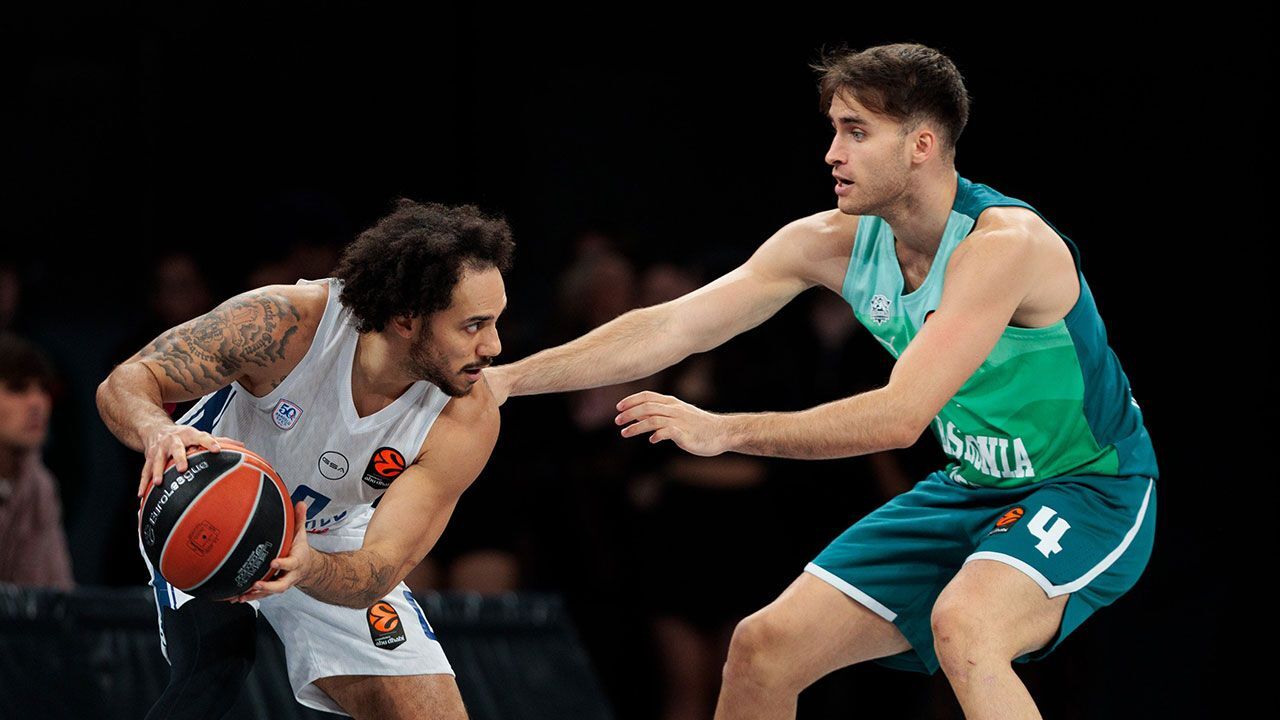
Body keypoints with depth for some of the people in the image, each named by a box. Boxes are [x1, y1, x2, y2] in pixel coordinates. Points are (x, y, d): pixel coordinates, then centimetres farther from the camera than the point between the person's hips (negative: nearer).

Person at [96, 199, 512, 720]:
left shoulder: (469, 421, -28)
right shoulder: (287, 323, -33)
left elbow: (379, 571, -30)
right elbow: (125, 384, -29)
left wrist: (308, 568, -54)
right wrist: (158, 433, -53)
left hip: (328, 543, 3)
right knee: (217, 658, -31)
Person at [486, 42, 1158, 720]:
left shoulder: (1003, 244, -27)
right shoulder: (832, 243, -5)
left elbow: (900, 416, -33)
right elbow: (669, 327, -3)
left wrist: (723, 431, -31)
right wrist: (506, 378, -10)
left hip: (1090, 492, -8)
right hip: (971, 488, 8)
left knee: (961, 626, -38)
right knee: (763, 648, 1)